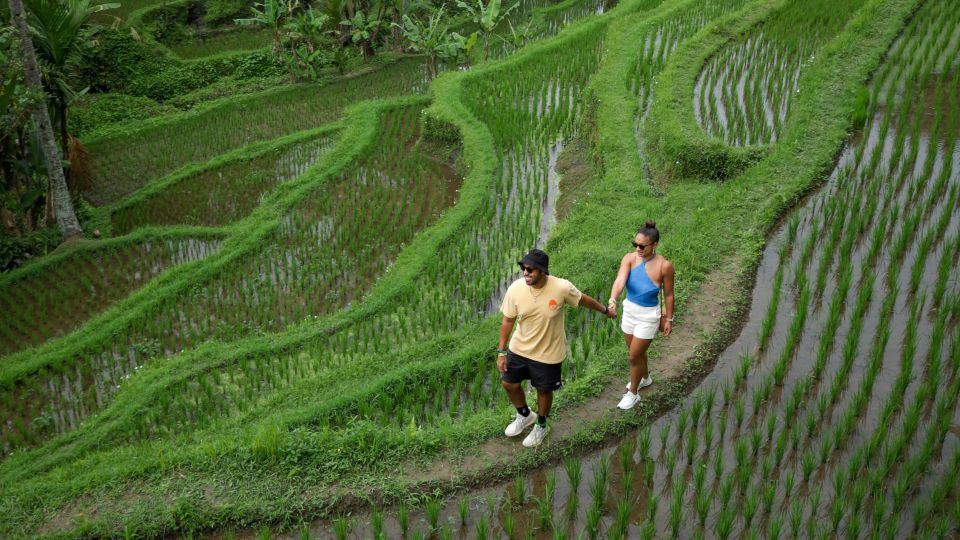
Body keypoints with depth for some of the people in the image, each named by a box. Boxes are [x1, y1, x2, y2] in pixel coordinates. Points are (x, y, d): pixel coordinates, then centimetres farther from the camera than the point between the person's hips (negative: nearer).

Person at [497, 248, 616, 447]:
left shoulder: (562, 288, -28)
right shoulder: (516, 288, -21)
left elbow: (583, 299, -6)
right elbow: (508, 320, -7)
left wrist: (605, 310, 11)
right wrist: (502, 351, -4)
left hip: (548, 353, -3)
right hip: (519, 348, 3)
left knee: (544, 390, 17)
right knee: (509, 384, 16)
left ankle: (541, 425, 46)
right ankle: (524, 415, 47)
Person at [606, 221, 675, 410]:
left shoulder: (664, 266, -22)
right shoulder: (629, 258, -17)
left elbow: (668, 294, -10)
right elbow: (620, 280, -32)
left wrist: (668, 319, -2)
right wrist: (612, 300, -50)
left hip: (648, 316, -4)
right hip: (629, 310, 4)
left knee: (634, 355, 6)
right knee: (636, 351, 25)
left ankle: (632, 393, 30)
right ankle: (645, 378, 55)